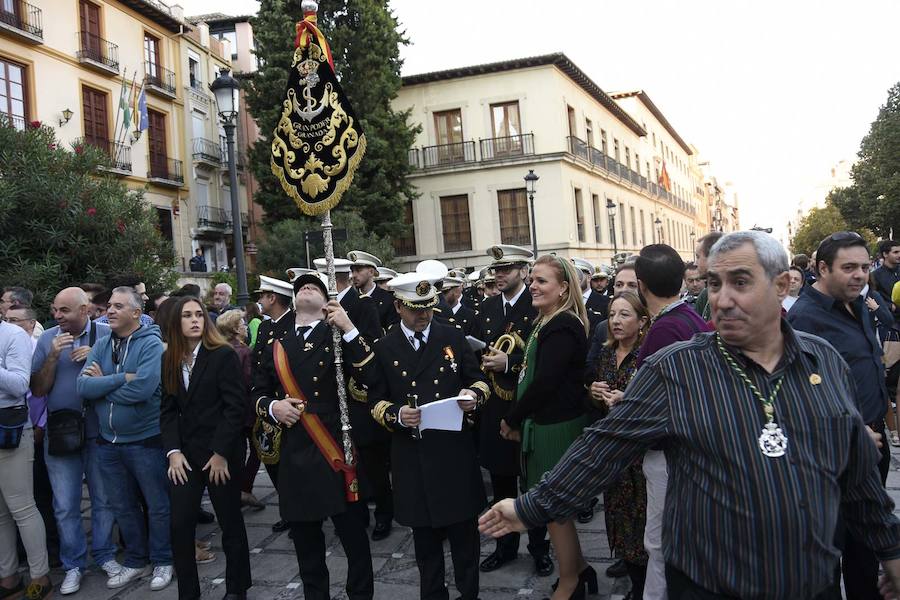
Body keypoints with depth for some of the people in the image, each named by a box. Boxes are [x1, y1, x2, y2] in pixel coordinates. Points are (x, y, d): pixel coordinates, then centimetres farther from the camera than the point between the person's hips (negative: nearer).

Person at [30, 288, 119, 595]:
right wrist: (53, 356, -14)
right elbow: (38, 389, -1)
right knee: (65, 506, 7)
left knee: (104, 499, 9)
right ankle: (73, 565, 22)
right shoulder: (47, 339, 1)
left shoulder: (107, 335, -5)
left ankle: (105, 555, 26)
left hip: (99, 431, -1)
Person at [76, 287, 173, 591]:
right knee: (123, 507, 18)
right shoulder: (101, 345, 4)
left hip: (146, 440, -6)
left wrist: (102, 384, -12)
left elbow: (143, 389, -27)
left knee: (158, 505, 8)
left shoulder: (151, 344, -14)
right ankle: (135, 561, 35)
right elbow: (83, 386, -8)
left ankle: (162, 562, 26)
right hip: (108, 441, 6)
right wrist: (123, 378, -19)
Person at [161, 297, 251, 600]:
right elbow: (168, 409, 6)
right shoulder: (169, 360, 7)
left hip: (221, 453, -4)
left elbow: (236, 407, -13)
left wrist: (221, 453, -16)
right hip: (185, 453, 4)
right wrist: (173, 451, -5)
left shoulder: (224, 355, -9)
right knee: (180, 525, 1)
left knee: (231, 522, 7)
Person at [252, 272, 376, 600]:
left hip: (336, 451, -3)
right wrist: (272, 406, -3)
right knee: (306, 540, 14)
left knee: (353, 534, 3)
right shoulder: (276, 346, 14)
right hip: (294, 454, 4)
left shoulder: (339, 336, 3)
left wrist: (349, 328, -18)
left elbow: (370, 375, -12)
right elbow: (257, 392, 18)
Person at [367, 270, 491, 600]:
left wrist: (474, 394, -14)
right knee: (424, 532, 13)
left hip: (454, 449, 0)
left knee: (463, 527, 8)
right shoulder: (384, 347, 3)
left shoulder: (453, 337, 4)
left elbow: (478, 379, 9)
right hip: (411, 454, 0)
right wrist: (396, 415, -16)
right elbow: (375, 400, 4)